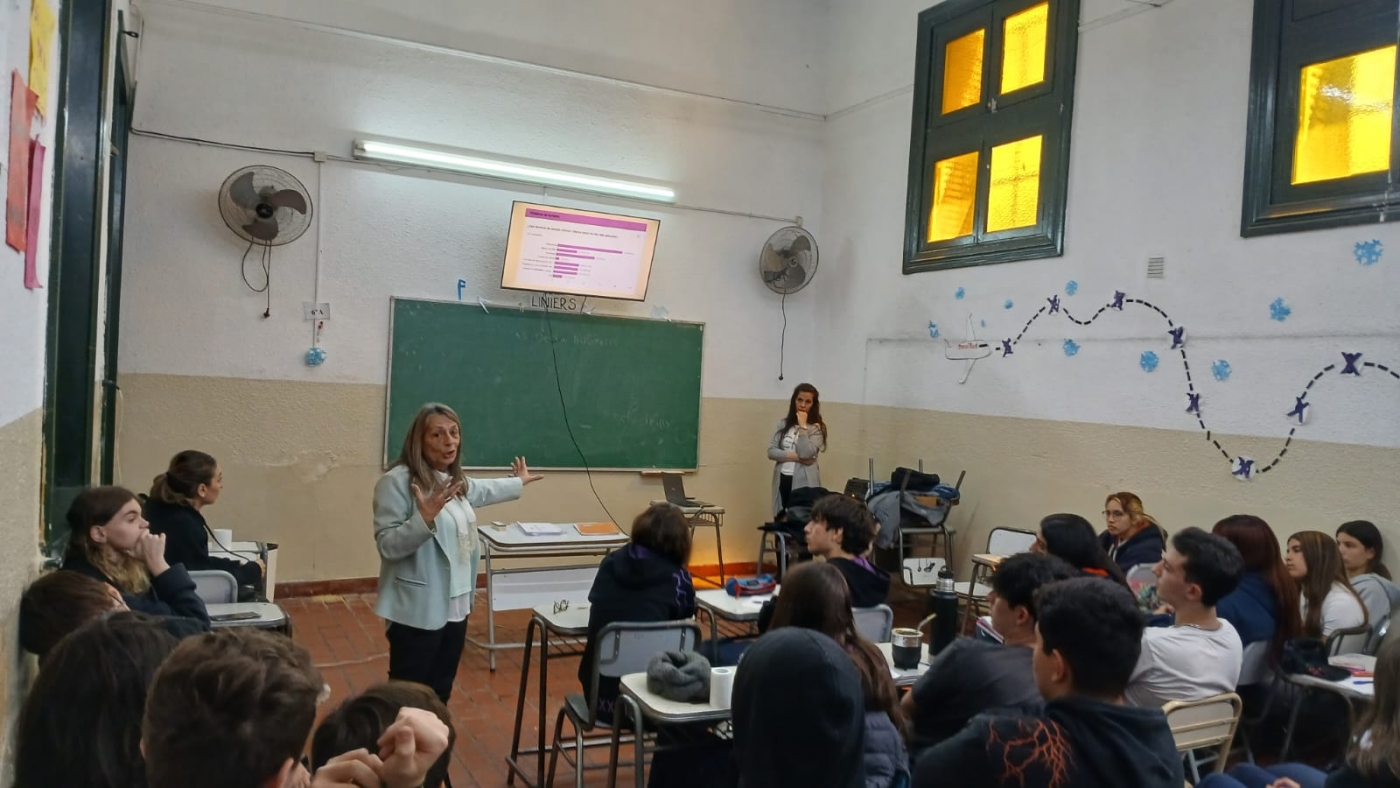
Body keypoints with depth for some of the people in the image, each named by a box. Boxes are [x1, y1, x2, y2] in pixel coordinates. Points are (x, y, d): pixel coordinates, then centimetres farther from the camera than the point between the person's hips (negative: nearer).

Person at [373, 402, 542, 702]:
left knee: (440, 692, 19)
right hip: (418, 612, -8)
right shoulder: (397, 482, -17)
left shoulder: (454, 480, 8)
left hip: (454, 607, 8)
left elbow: (481, 491, 31)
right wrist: (425, 518, -34)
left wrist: (519, 482, 46)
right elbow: (388, 545, -21)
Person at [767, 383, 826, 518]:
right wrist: (794, 456, -12)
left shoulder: (817, 428, -3)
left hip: (803, 483, -4)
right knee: (781, 520, 7)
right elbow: (771, 451, 1)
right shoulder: (783, 424, 9)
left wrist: (802, 426, -12)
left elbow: (806, 453, -17)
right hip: (782, 480, 4)